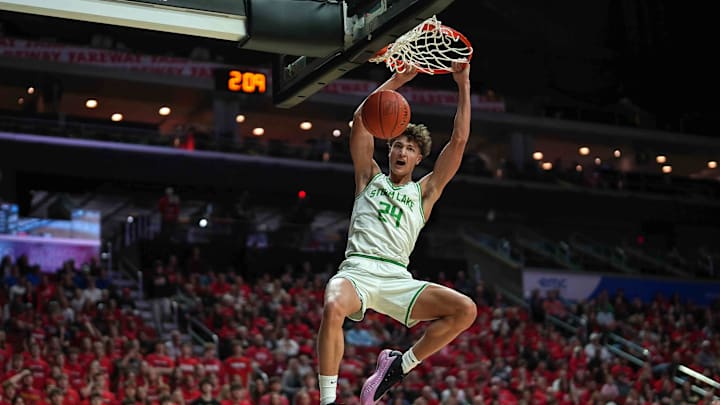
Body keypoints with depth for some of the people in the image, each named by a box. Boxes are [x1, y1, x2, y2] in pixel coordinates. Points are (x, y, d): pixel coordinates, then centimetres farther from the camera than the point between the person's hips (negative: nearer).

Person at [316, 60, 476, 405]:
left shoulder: (424, 191, 21)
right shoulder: (370, 177, 20)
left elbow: (459, 140, 14)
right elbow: (361, 120, 11)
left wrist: (463, 85, 11)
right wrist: (398, 79, 9)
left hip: (397, 278, 2)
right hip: (358, 269, -2)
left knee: (465, 310, -18)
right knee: (332, 308, -37)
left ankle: (399, 365, -1)